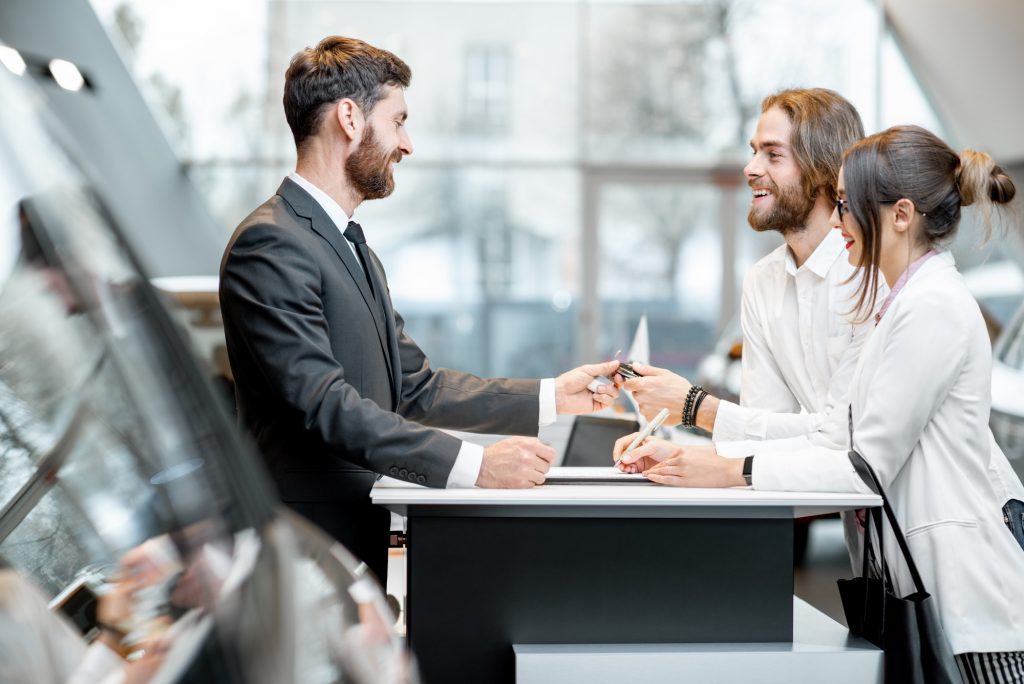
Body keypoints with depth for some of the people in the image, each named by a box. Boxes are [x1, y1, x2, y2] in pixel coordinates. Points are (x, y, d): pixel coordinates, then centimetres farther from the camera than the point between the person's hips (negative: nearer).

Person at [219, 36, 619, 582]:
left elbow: (415, 387, 19)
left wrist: (549, 397, 11)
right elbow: (325, 404, -22)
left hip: (364, 535, 9)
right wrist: (473, 465, -27)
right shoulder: (270, 244, -13)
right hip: (306, 551, -9)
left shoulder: (352, 247, 20)